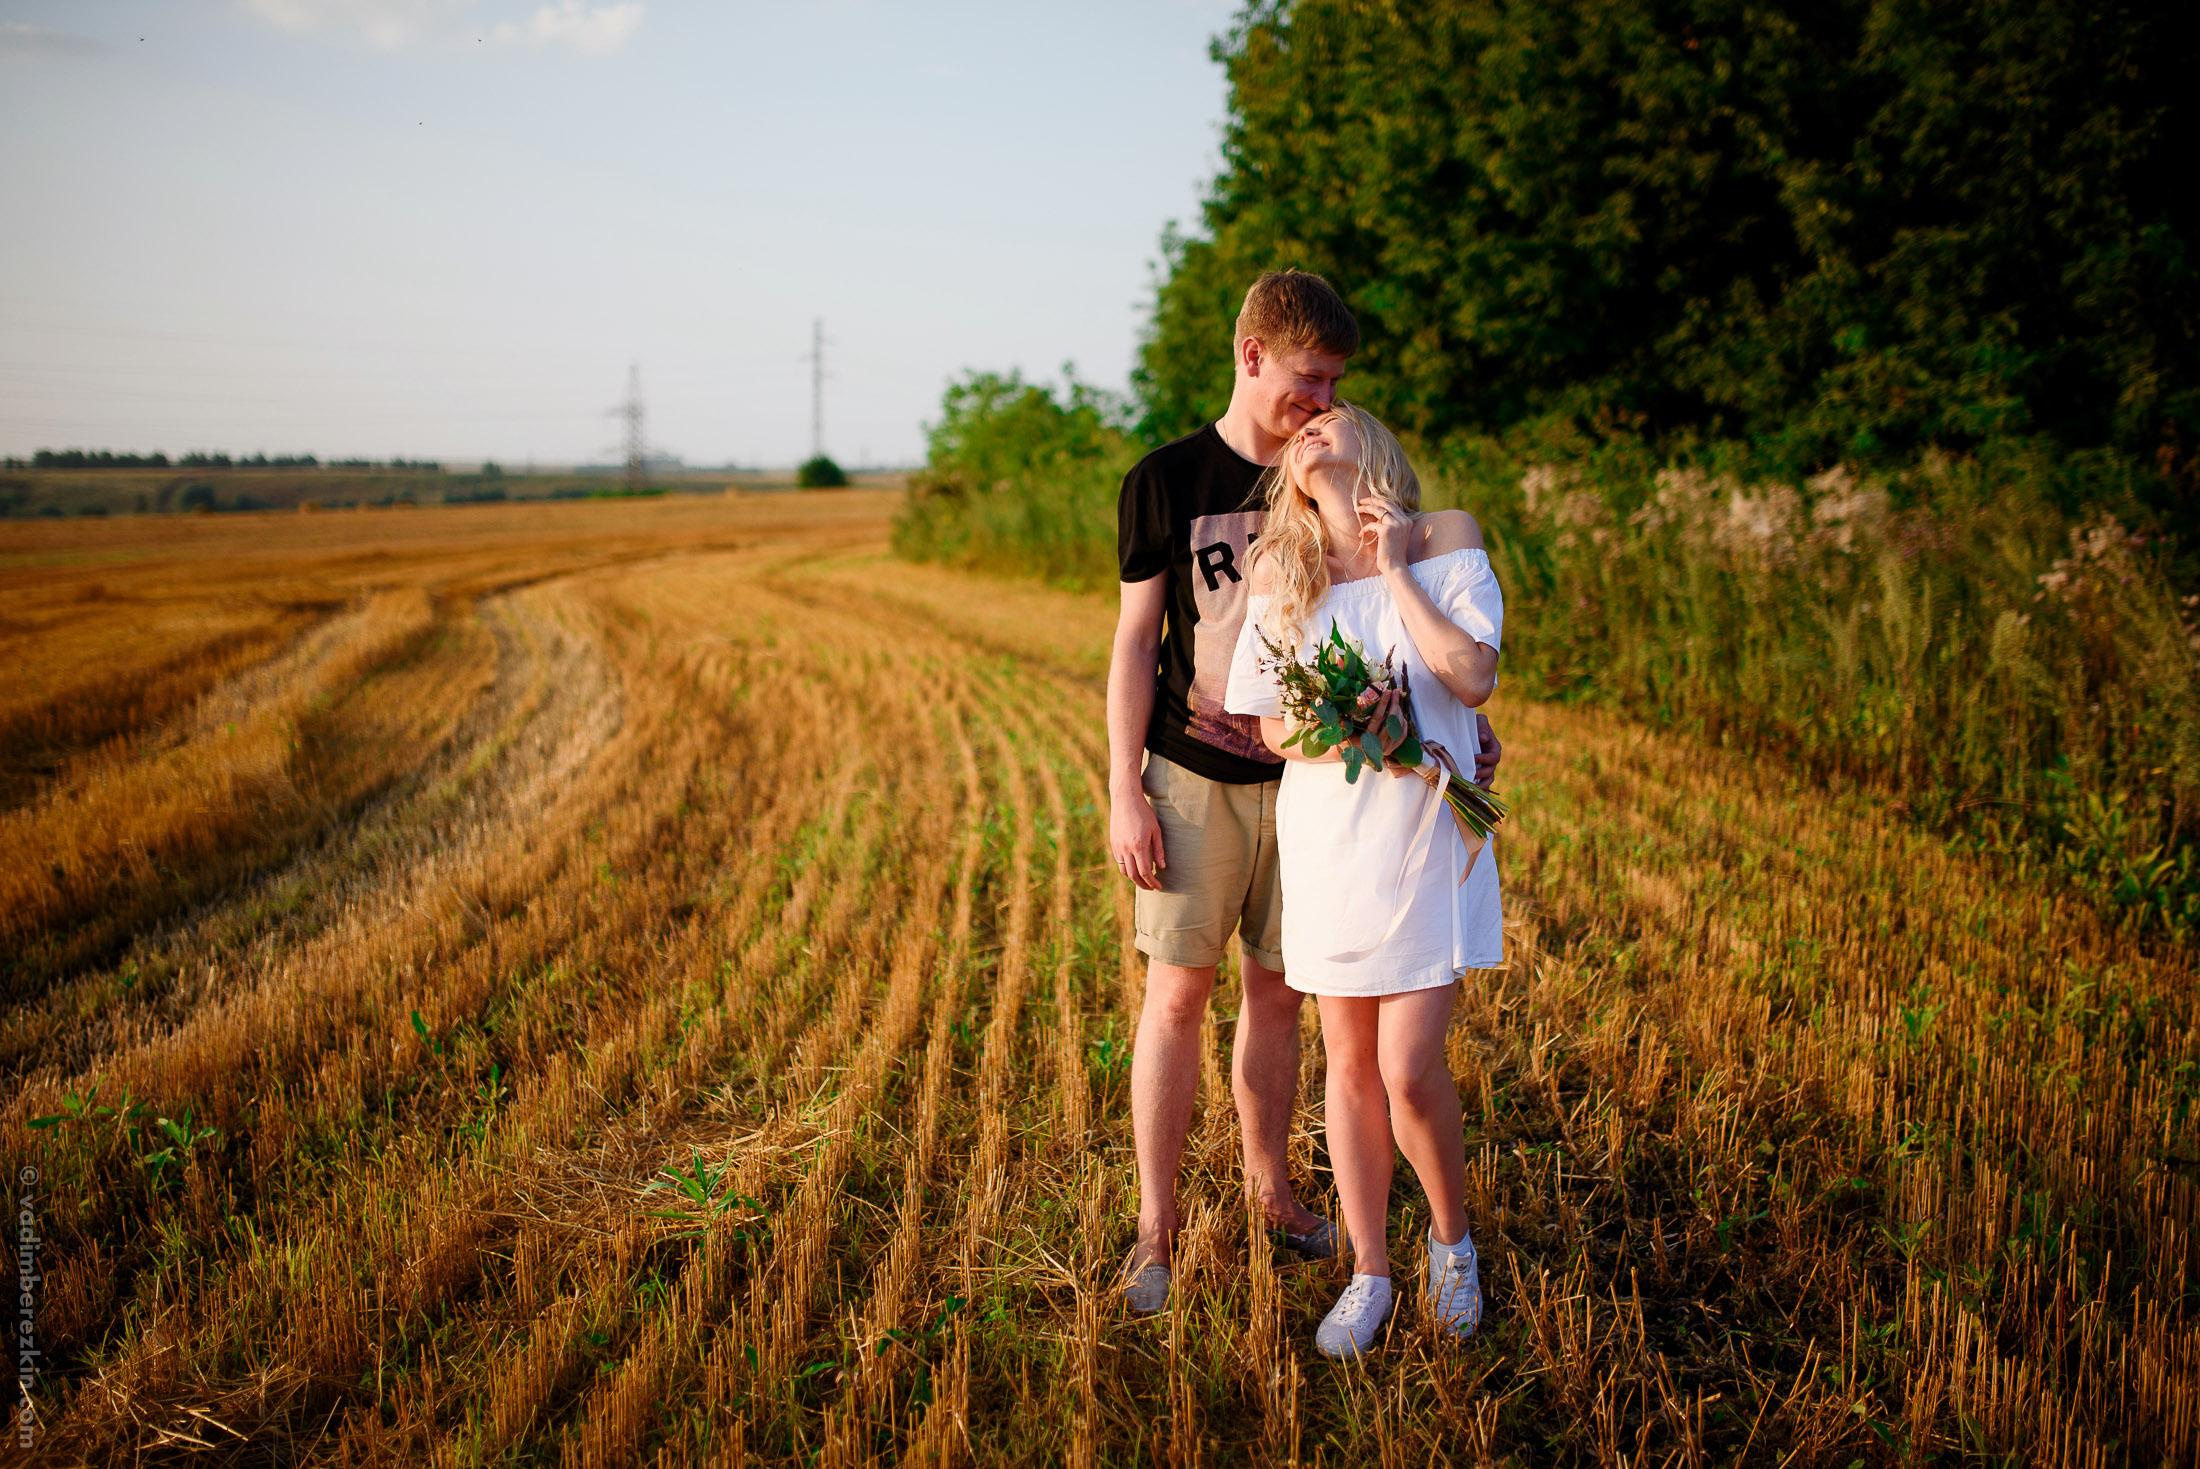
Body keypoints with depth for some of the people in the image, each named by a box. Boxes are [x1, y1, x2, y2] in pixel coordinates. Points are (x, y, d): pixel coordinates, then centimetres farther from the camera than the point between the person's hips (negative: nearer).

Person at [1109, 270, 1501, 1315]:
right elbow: (1134, 645, -2)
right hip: (1192, 778, -3)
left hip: (1303, 777, 3)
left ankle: (1269, 1188, 27)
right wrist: (1125, 795, -7)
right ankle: (1156, 1227, 8)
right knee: (1177, 991, -1)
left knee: (1278, 991, 10)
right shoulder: (1166, 482, -4)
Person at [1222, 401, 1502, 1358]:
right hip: (1325, 835, 3)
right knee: (1349, 1062, 8)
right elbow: (1267, 724, 4)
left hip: (1425, 828, -2)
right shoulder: (1279, 573, 4)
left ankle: (1452, 1238, 20)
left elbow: (1475, 678, -13)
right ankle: (1370, 1273, 23)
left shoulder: (1445, 541, -2)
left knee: (1409, 1071, -8)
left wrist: (1394, 569, -10)